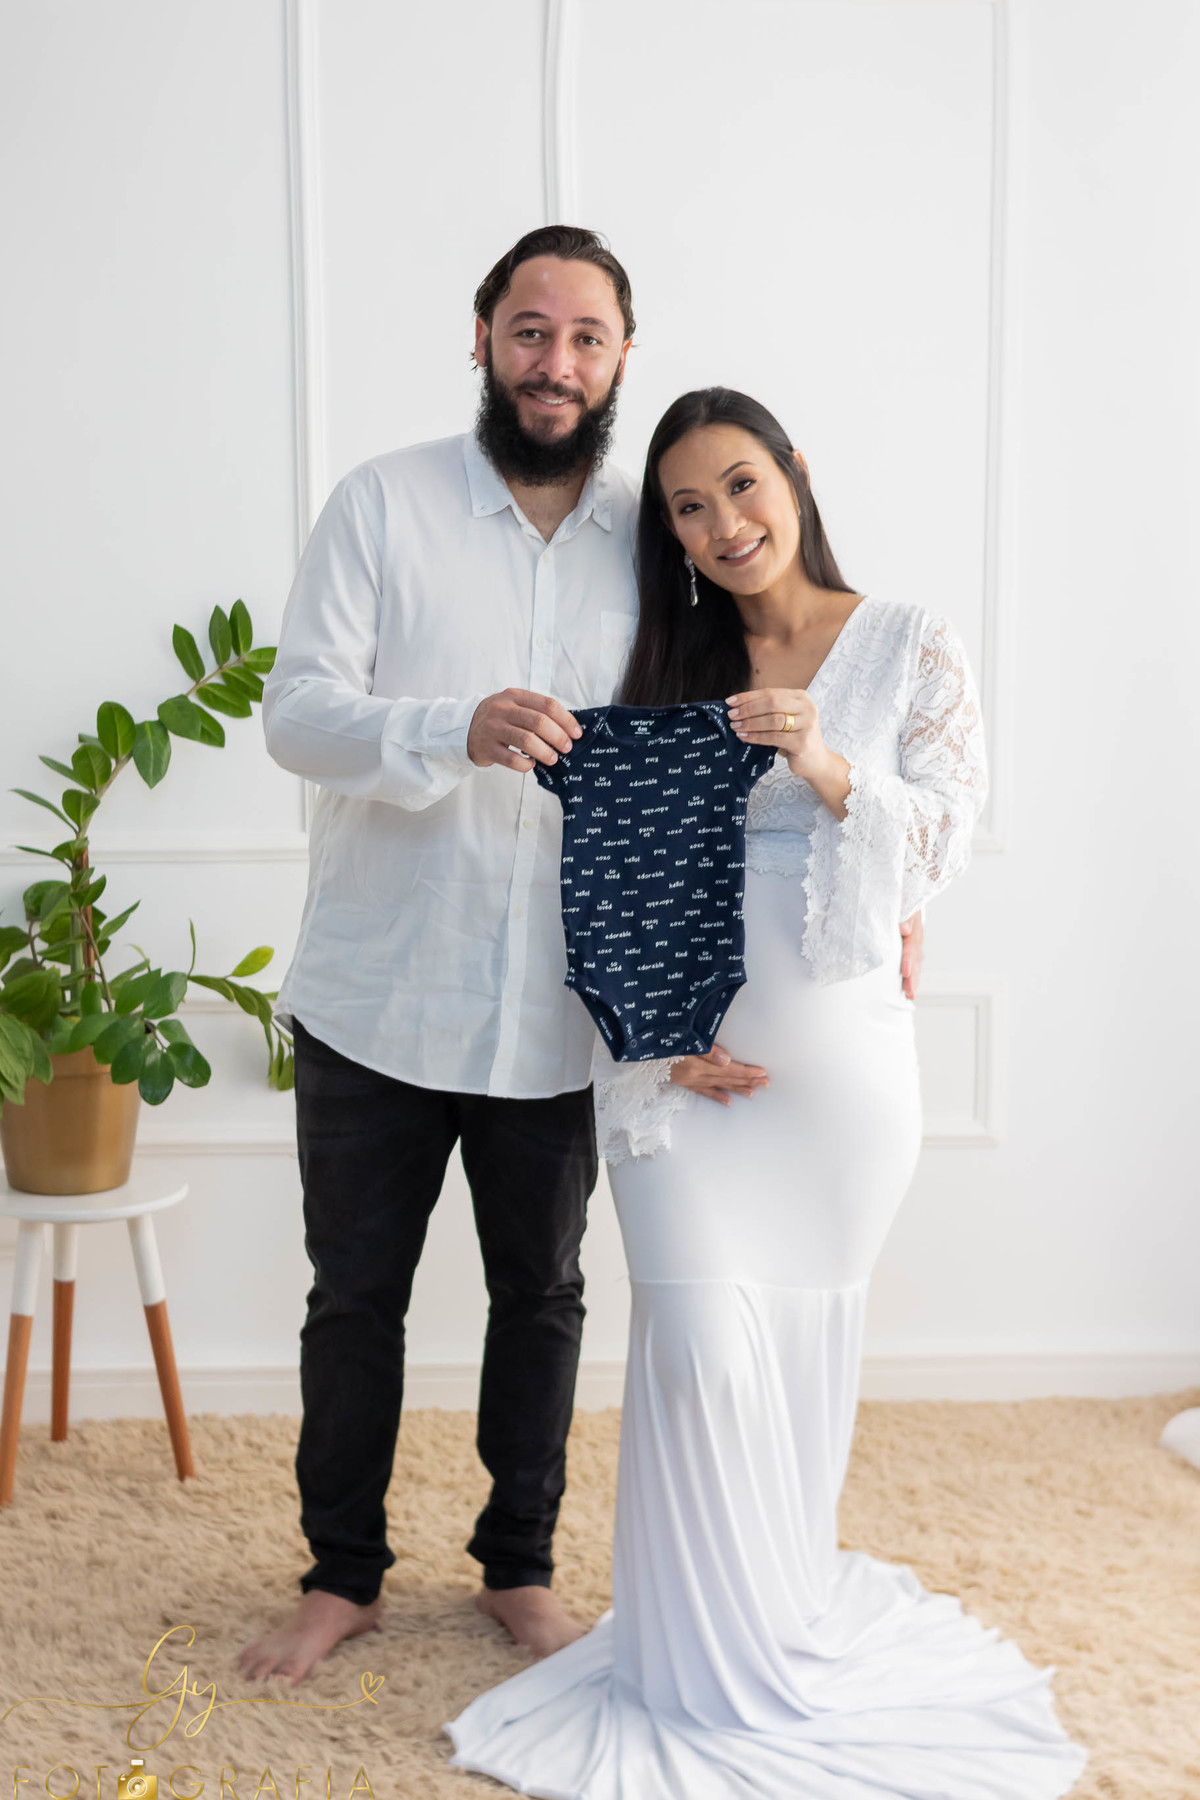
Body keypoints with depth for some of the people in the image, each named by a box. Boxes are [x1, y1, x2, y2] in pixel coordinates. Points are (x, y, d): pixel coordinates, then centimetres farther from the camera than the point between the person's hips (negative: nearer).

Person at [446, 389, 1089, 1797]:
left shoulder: (909, 647, 3)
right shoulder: (667, 664, 7)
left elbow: (947, 840, -4)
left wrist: (826, 768, -21)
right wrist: (659, 1034, -5)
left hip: (837, 1048, 0)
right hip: (679, 1050, 1)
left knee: (804, 1338, 6)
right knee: (699, 1346, -5)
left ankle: (789, 1632, 28)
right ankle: (710, 1667, 13)